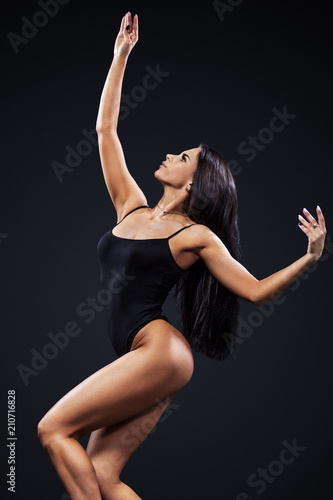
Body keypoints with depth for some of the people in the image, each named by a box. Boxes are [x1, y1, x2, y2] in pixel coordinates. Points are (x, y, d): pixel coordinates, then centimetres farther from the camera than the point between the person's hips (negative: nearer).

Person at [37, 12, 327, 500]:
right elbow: (106, 129, 17)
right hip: (137, 359, 6)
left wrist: (311, 257, -11)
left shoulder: (196, 235, 1)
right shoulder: (132, 207, 15)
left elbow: (256, 290, 1)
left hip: (161, 352, -6)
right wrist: (121, 56, 20)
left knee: (55, 429, -10)